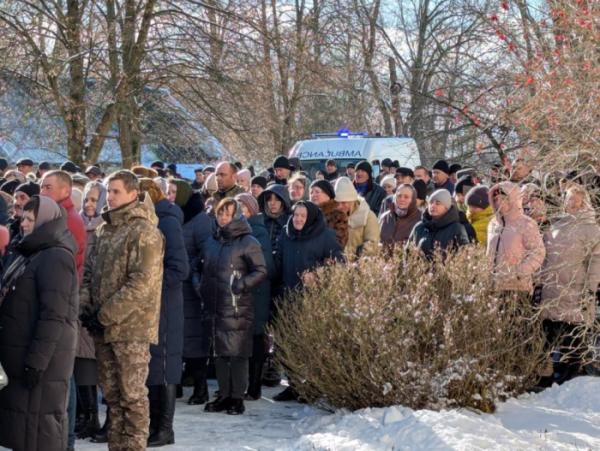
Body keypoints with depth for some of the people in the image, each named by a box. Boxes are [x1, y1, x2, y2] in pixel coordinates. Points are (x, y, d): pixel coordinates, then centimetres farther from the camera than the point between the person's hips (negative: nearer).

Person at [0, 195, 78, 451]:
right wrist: (28, 359, 18)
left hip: (42, 358, -9)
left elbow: (54, 316, -20)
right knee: (23, 428, 12)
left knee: (39, 427, -7)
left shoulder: (56, 258, -13)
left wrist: (37, 360, -23)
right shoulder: (30, 255, 18)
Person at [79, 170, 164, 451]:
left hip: (132, 326, -8)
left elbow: (142, 283, -18)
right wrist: (86, 306, 0)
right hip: (103, 326, 8)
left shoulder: (144, 232, -12)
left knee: (132, 394, -3)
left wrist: (107, 314, -16)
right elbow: (91, 272, 18)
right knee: (111, 392, 13)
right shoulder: (105, 230, 13)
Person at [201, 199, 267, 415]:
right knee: (220, 352, 10)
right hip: (215, 306, 7)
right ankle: (224, 395, 17)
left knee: (237, 353, -5)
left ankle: (237, 397, 0)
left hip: (237, 307, -6)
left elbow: (261, 271, -7)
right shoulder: (212, 242, 16)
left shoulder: (247, 242, -4)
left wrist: (243, 284, -18)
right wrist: (203, 288, 14)